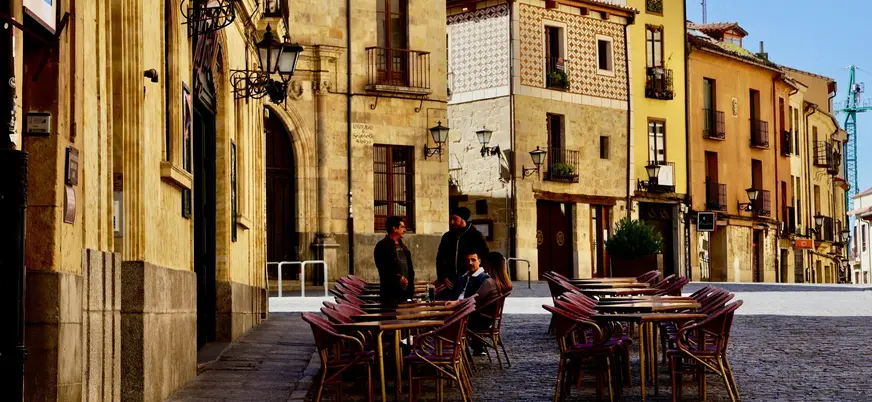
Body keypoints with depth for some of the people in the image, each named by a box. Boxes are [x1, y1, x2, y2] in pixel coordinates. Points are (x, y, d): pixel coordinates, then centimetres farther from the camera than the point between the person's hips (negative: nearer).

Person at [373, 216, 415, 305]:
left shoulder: (403, 246, 20)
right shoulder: (382, 246, -6)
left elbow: (410, 268, 21)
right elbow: (383, 267, -17)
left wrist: (411, 287, 12)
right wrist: (397, 277, -27)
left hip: (404, 292, 8)